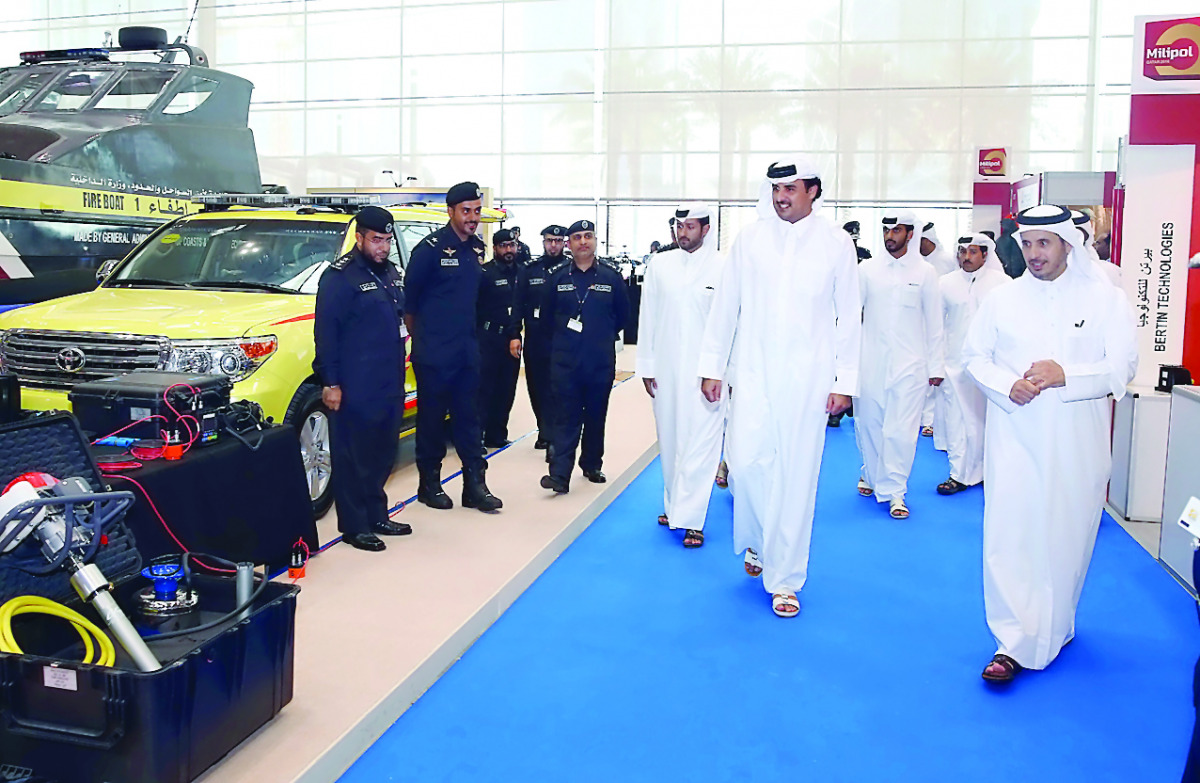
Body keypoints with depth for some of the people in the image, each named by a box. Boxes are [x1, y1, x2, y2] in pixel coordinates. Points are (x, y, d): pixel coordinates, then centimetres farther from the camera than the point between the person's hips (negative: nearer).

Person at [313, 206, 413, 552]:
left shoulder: (390, 273, 16)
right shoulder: (341, 276, -9)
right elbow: (325, 331, -13)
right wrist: (330, 383, -17)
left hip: (390, 385, 8)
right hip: (355, 389, -8)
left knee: (383, 456, 15)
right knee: (354, 458, -1)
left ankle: (376, 516, 27)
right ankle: (355, 526, 8)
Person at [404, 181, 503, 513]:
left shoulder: (477, 249, 9)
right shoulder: (431, 248, -10)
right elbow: (409, 296, -6)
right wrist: (420, 335, 3)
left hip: (467, 349, 6)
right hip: (433, 351, -6)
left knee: (468, 418, 8)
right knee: (432, 418, 4)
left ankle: (475, 486, 13)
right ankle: (429, 484, 16)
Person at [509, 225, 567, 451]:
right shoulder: (529, 271, 9)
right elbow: (518, 304, 7)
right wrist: (514, 335, 0)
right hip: (535, 339, 3)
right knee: (536, 388, 9)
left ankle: (549, 433, 3)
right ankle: (546, 432, 22)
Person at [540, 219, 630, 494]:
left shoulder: (611, 277, 2)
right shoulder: (557, 279, 4)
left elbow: (623, 315, 11)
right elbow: (546, 314, 13)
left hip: (601, 362, 1)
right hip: (565, 361, -1)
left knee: (596, 416, 11)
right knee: (566, 417, -5)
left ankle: (592, 465, 26)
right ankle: (560, 474, -9)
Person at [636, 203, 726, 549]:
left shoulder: (722, 267, -3)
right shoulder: (660, 265, 7)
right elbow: (648, 317, 10)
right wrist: (646, 365, 8)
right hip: (666, 369, 4)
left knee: (699, 443, -5)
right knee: (669, 441, 11)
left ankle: (691, 519, -1)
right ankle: (674, 505, 25)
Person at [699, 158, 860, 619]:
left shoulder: (836, 243, 3)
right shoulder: (750, 238, 5)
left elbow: (849, 317, 5)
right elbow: (725, 305, 8)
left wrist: (845, 382, 1)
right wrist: (712, 366, 6)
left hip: (808, 378, -1)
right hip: (754, 372, 1)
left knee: (796, 476, 1)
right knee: (745, 462, -8)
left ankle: (783, 579, 13)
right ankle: (757, 541, 24)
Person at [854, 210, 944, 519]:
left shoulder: (925, 272, 4)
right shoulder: (867, 269, 5)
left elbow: (934, 323, 7)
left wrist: (936, 366, 7)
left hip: (909, 363, -1)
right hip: (870, 362, 1)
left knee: (901, 430, -6)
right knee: (868, 423, 7)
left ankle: (894, 491, 3)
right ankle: (870, 473, 29)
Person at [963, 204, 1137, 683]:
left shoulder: (1106, 300, 2)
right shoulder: (1001, 299, 7)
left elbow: (1122, 366, -2)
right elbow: (974, 356, 8)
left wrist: (1066, 375, -19)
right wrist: (1007, 386, -11)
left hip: (1078, 442, 0)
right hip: (1015, 437, 1)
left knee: (1068, 535, 8)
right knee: (1009, 536, -6)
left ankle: (1055, 627, 29)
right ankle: (1014, 642, -1)